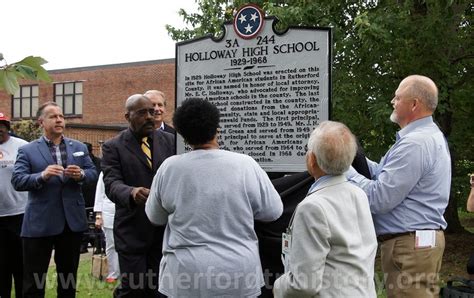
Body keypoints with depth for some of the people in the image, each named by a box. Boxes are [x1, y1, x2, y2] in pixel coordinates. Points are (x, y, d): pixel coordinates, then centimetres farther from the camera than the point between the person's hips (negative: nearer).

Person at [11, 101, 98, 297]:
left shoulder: (79, 147, 10)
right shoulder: (27, 150, -1)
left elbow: (93, 173, 6)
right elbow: (17, 181, -11)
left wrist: (81, 175, -16)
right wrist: (42, 176, -27)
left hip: (72, 221, 3)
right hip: (39, 224, -3)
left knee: (69, 276, 17)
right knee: (34, 280, 5)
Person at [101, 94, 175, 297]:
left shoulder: (169, 140, 7)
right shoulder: (113, 147, -2)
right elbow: (112, 183, -15)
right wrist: (132, 193, -36)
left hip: (166, 228, 3)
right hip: (132, 231, -3)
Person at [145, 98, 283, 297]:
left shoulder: (169, 167, -9)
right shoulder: (245, 165, -11)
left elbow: (155, 217, 6)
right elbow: (273, 211, 0)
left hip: (185, 274, 1)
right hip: (239, 274, 0)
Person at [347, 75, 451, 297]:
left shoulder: (415, 144, -22)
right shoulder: (428, 136, 13)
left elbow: (379, 198, -24)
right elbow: (386, 174, 13)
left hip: (409, 244, -11)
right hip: (417, 240, 11)